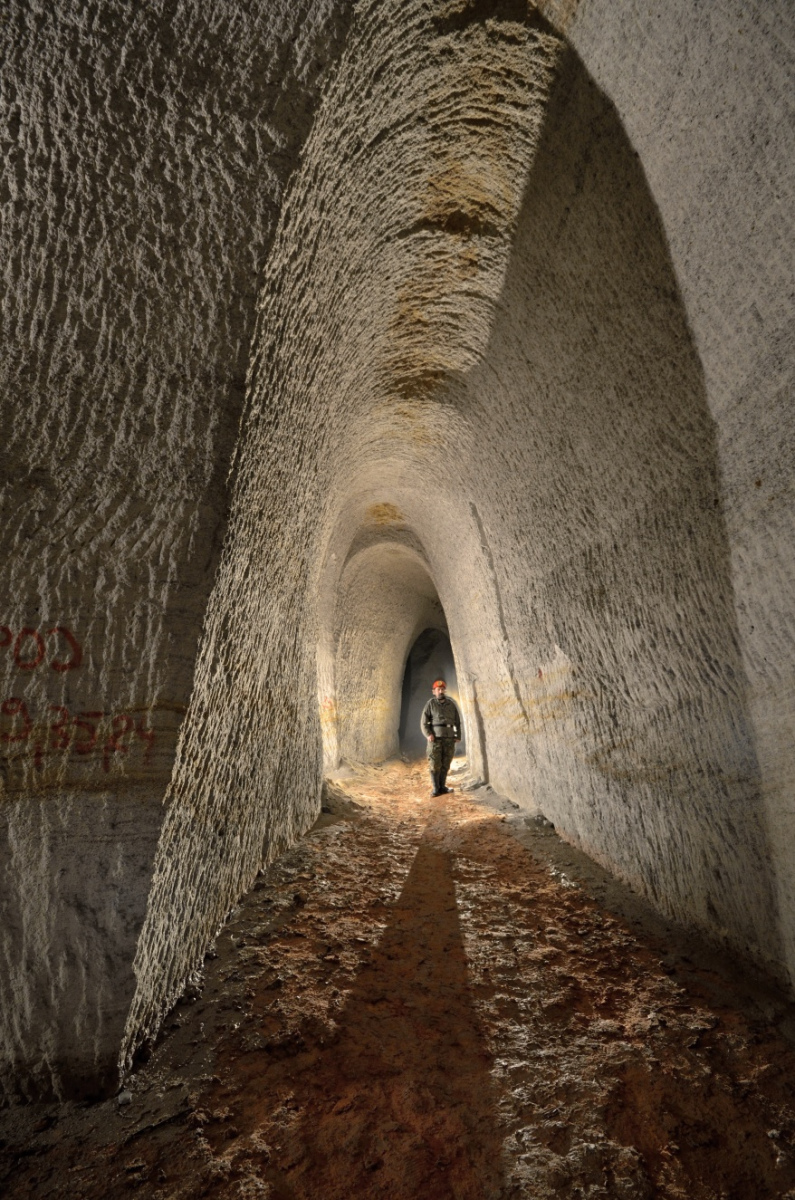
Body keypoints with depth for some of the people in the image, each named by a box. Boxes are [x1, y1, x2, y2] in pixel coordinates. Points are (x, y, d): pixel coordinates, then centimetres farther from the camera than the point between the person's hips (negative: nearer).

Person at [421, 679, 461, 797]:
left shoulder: (451, 704, 8)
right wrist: (428, 734, -19)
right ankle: (436, 789, 4)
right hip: (435, 739, -3)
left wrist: (458, 736, 1)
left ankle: (442, 787, 16)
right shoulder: (430, 704, 0)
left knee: (445, 765, 7)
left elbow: (457, 722, 12)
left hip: (449, 739, 3)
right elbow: (424, 722, -4)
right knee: (435, 765, -3)